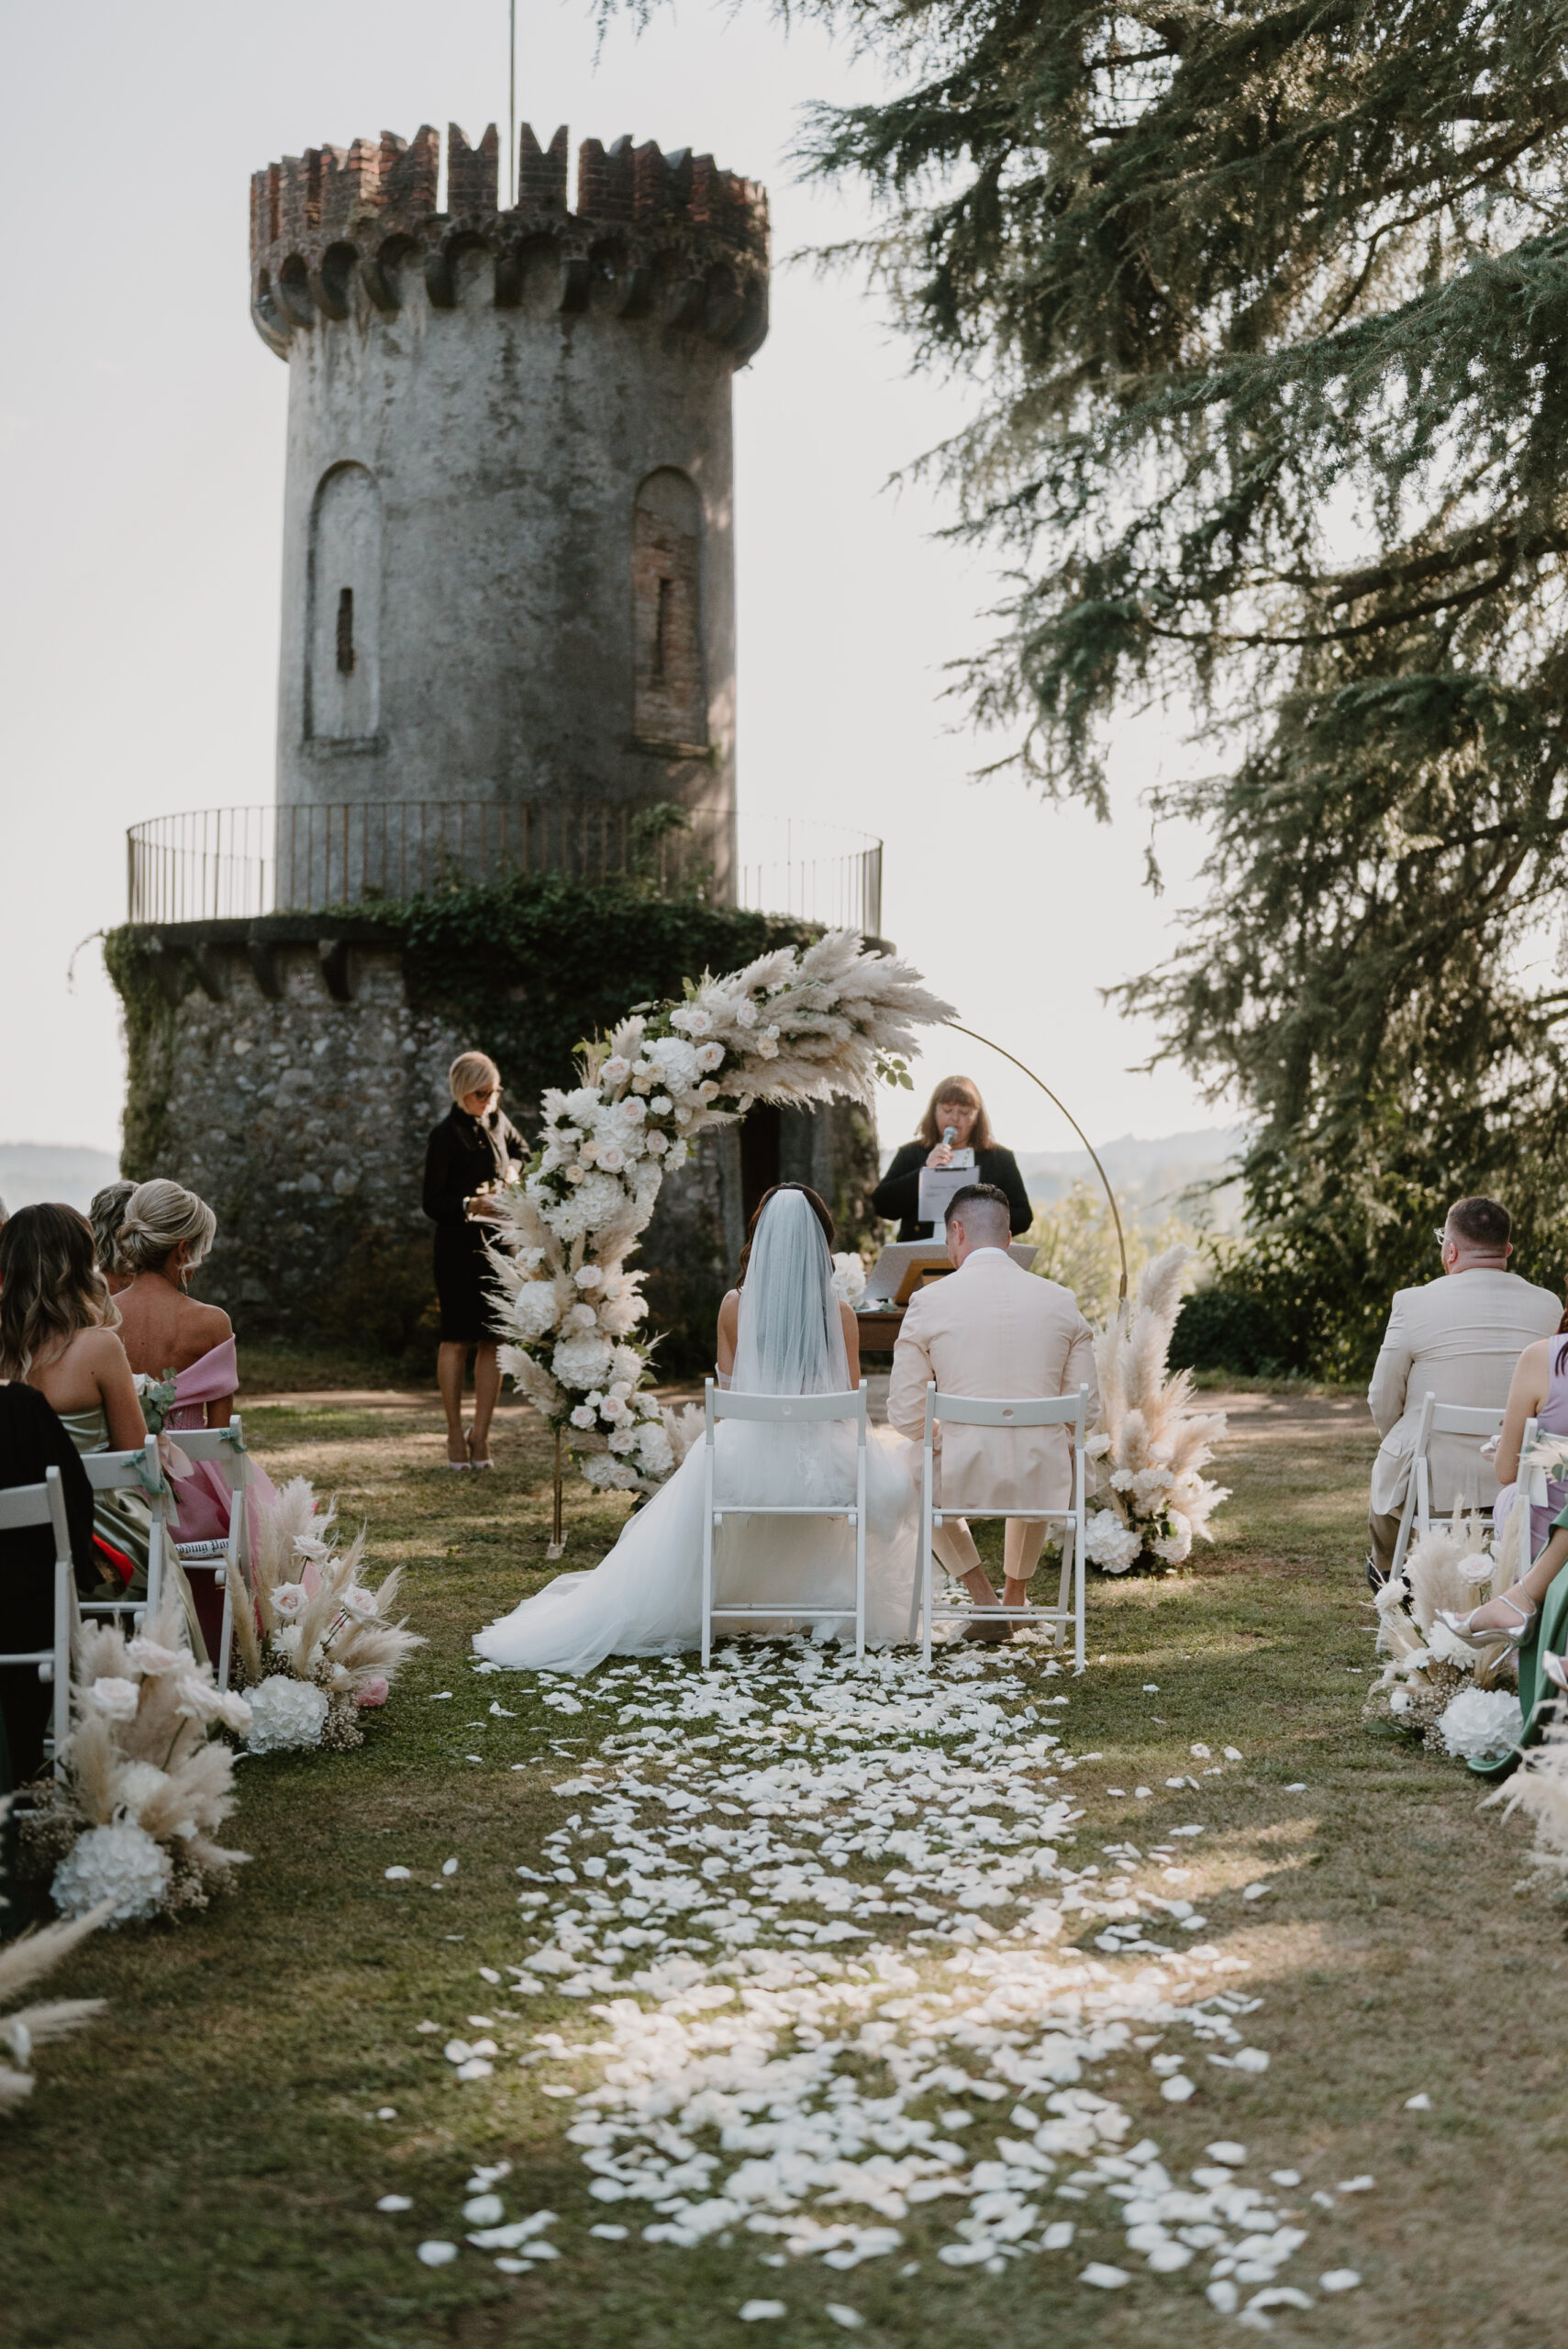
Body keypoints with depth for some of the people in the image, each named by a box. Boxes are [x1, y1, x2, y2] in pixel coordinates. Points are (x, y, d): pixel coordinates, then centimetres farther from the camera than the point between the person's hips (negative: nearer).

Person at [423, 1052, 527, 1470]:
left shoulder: (496, 1120, 9)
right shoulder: (446, 1136, -11)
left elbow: (520, 1149, 31)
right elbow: (432, 1203, -11)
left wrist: (512, 1169, 9)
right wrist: (470, 1206, -27)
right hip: (459, 1247, -6)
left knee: (493, 1340, 4)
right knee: (457, 1340, -2)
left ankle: (480, 1433, 11)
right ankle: (455, 1435, 8)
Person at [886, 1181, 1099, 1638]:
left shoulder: (930, 1301, -7)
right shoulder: (1061, 1301, 0)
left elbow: (905, 1414, -4)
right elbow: (1087, 1410, 4)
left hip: (962, 1479, -2)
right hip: (1043, 1485, 2)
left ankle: (983, 1597, 27)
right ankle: (1016, 1594, 53)